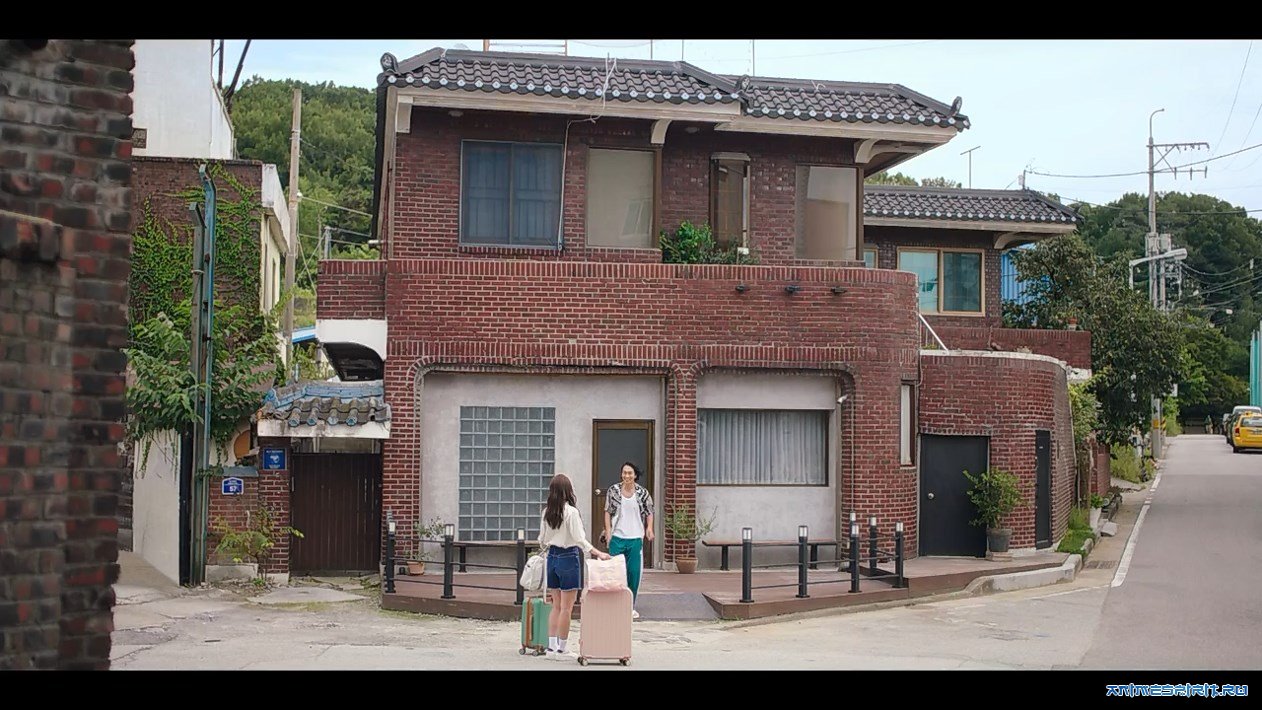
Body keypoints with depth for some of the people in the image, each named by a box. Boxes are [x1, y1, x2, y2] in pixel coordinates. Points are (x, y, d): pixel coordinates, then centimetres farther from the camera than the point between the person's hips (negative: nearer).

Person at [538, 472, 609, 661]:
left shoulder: (547, 512, 3)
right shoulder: (571, 511, -15)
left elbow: (542, 540, 12)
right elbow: (579, 539, -18)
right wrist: (598, 553, -17)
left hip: (552, 557, 6)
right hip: (568, 557, -6)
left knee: (556, 606, 15)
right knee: (566, 608, 1)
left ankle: (551, 647, 15)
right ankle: (561, 649, 4)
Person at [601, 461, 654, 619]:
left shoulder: (642, 492, -1)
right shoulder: (613, 490, -2)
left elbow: (649, 512, 8)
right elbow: (608, 511, 4)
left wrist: (649, 528, -7)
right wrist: (608, 531, -4)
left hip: (635, 538, 1)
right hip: (617, 537, 0)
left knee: (634, 573, 5)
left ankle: (631, 607, 18)